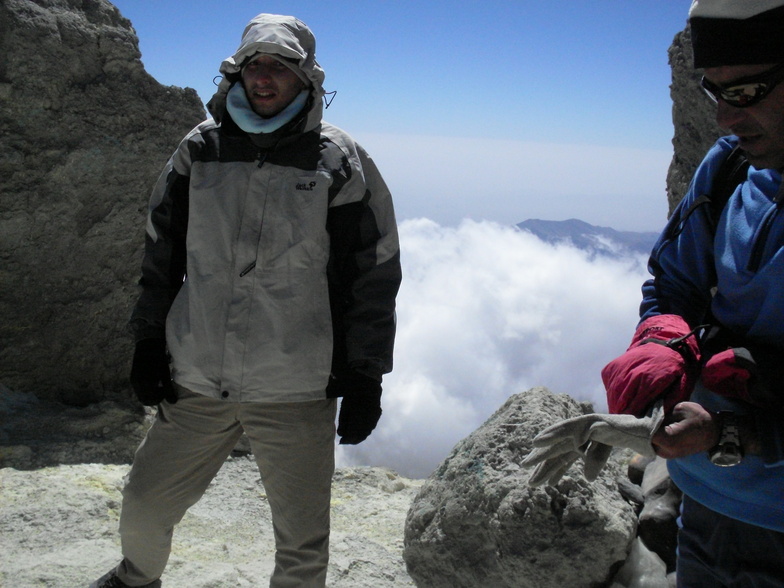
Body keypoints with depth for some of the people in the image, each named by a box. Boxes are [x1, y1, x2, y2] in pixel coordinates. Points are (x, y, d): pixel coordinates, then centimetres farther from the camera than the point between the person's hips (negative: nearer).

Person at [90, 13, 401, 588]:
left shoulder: (340, 163, -6)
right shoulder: (200, 149, 4)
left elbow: (374, 275, -3)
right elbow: (162, 253, 12)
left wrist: (364, 379, -5)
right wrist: (150, 342, 9)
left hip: (296, 392, -3)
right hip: (195, 382, 4)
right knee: (144, 506, 19)